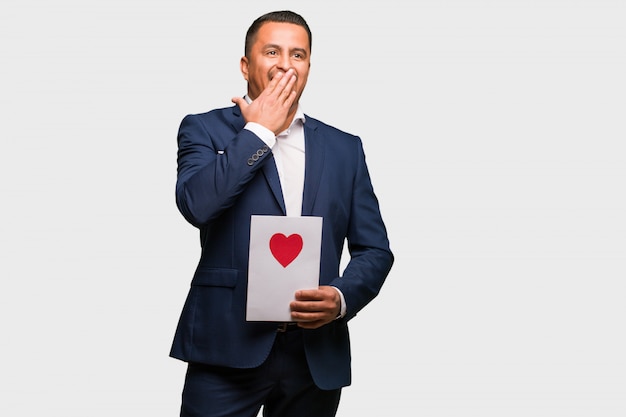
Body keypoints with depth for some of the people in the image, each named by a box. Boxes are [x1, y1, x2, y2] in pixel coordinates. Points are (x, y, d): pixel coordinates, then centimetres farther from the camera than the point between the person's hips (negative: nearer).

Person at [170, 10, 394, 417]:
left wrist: (342, 297, -9)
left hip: (318, 356, 3)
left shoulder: (345, 148, 12)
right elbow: (196, 204, -15)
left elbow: (375, 249, 10)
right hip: (227, 352, -3)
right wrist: (260, 131, -7)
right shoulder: (205, 129, 4)